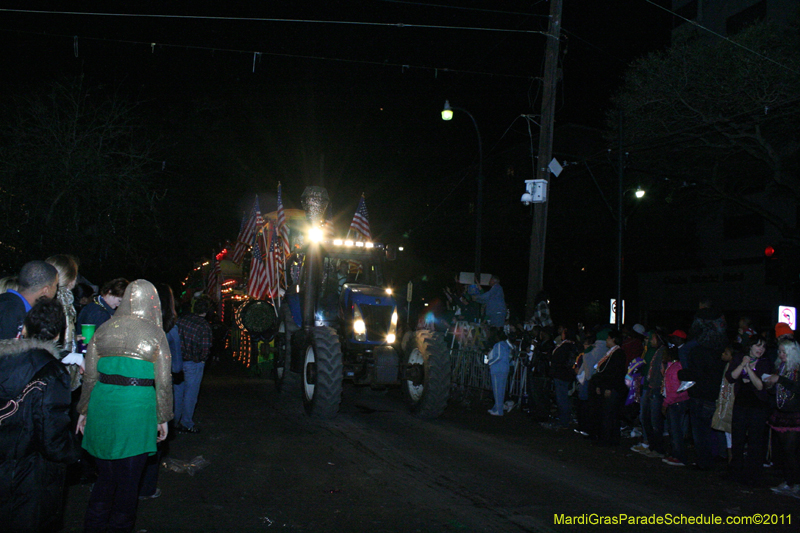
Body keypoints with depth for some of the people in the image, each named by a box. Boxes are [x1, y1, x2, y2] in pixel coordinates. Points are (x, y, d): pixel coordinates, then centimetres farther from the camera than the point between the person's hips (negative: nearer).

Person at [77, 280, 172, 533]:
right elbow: (163, 381, -3)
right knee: (129, 478, 9)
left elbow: (89, 375, 9)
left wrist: (84, 410, 19)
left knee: (105, 475, 16)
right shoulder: (155, 333, -4)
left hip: (102, 405, 4)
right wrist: (163, 418, 7)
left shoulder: (104, 329, 5)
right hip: (137, 408, -4)